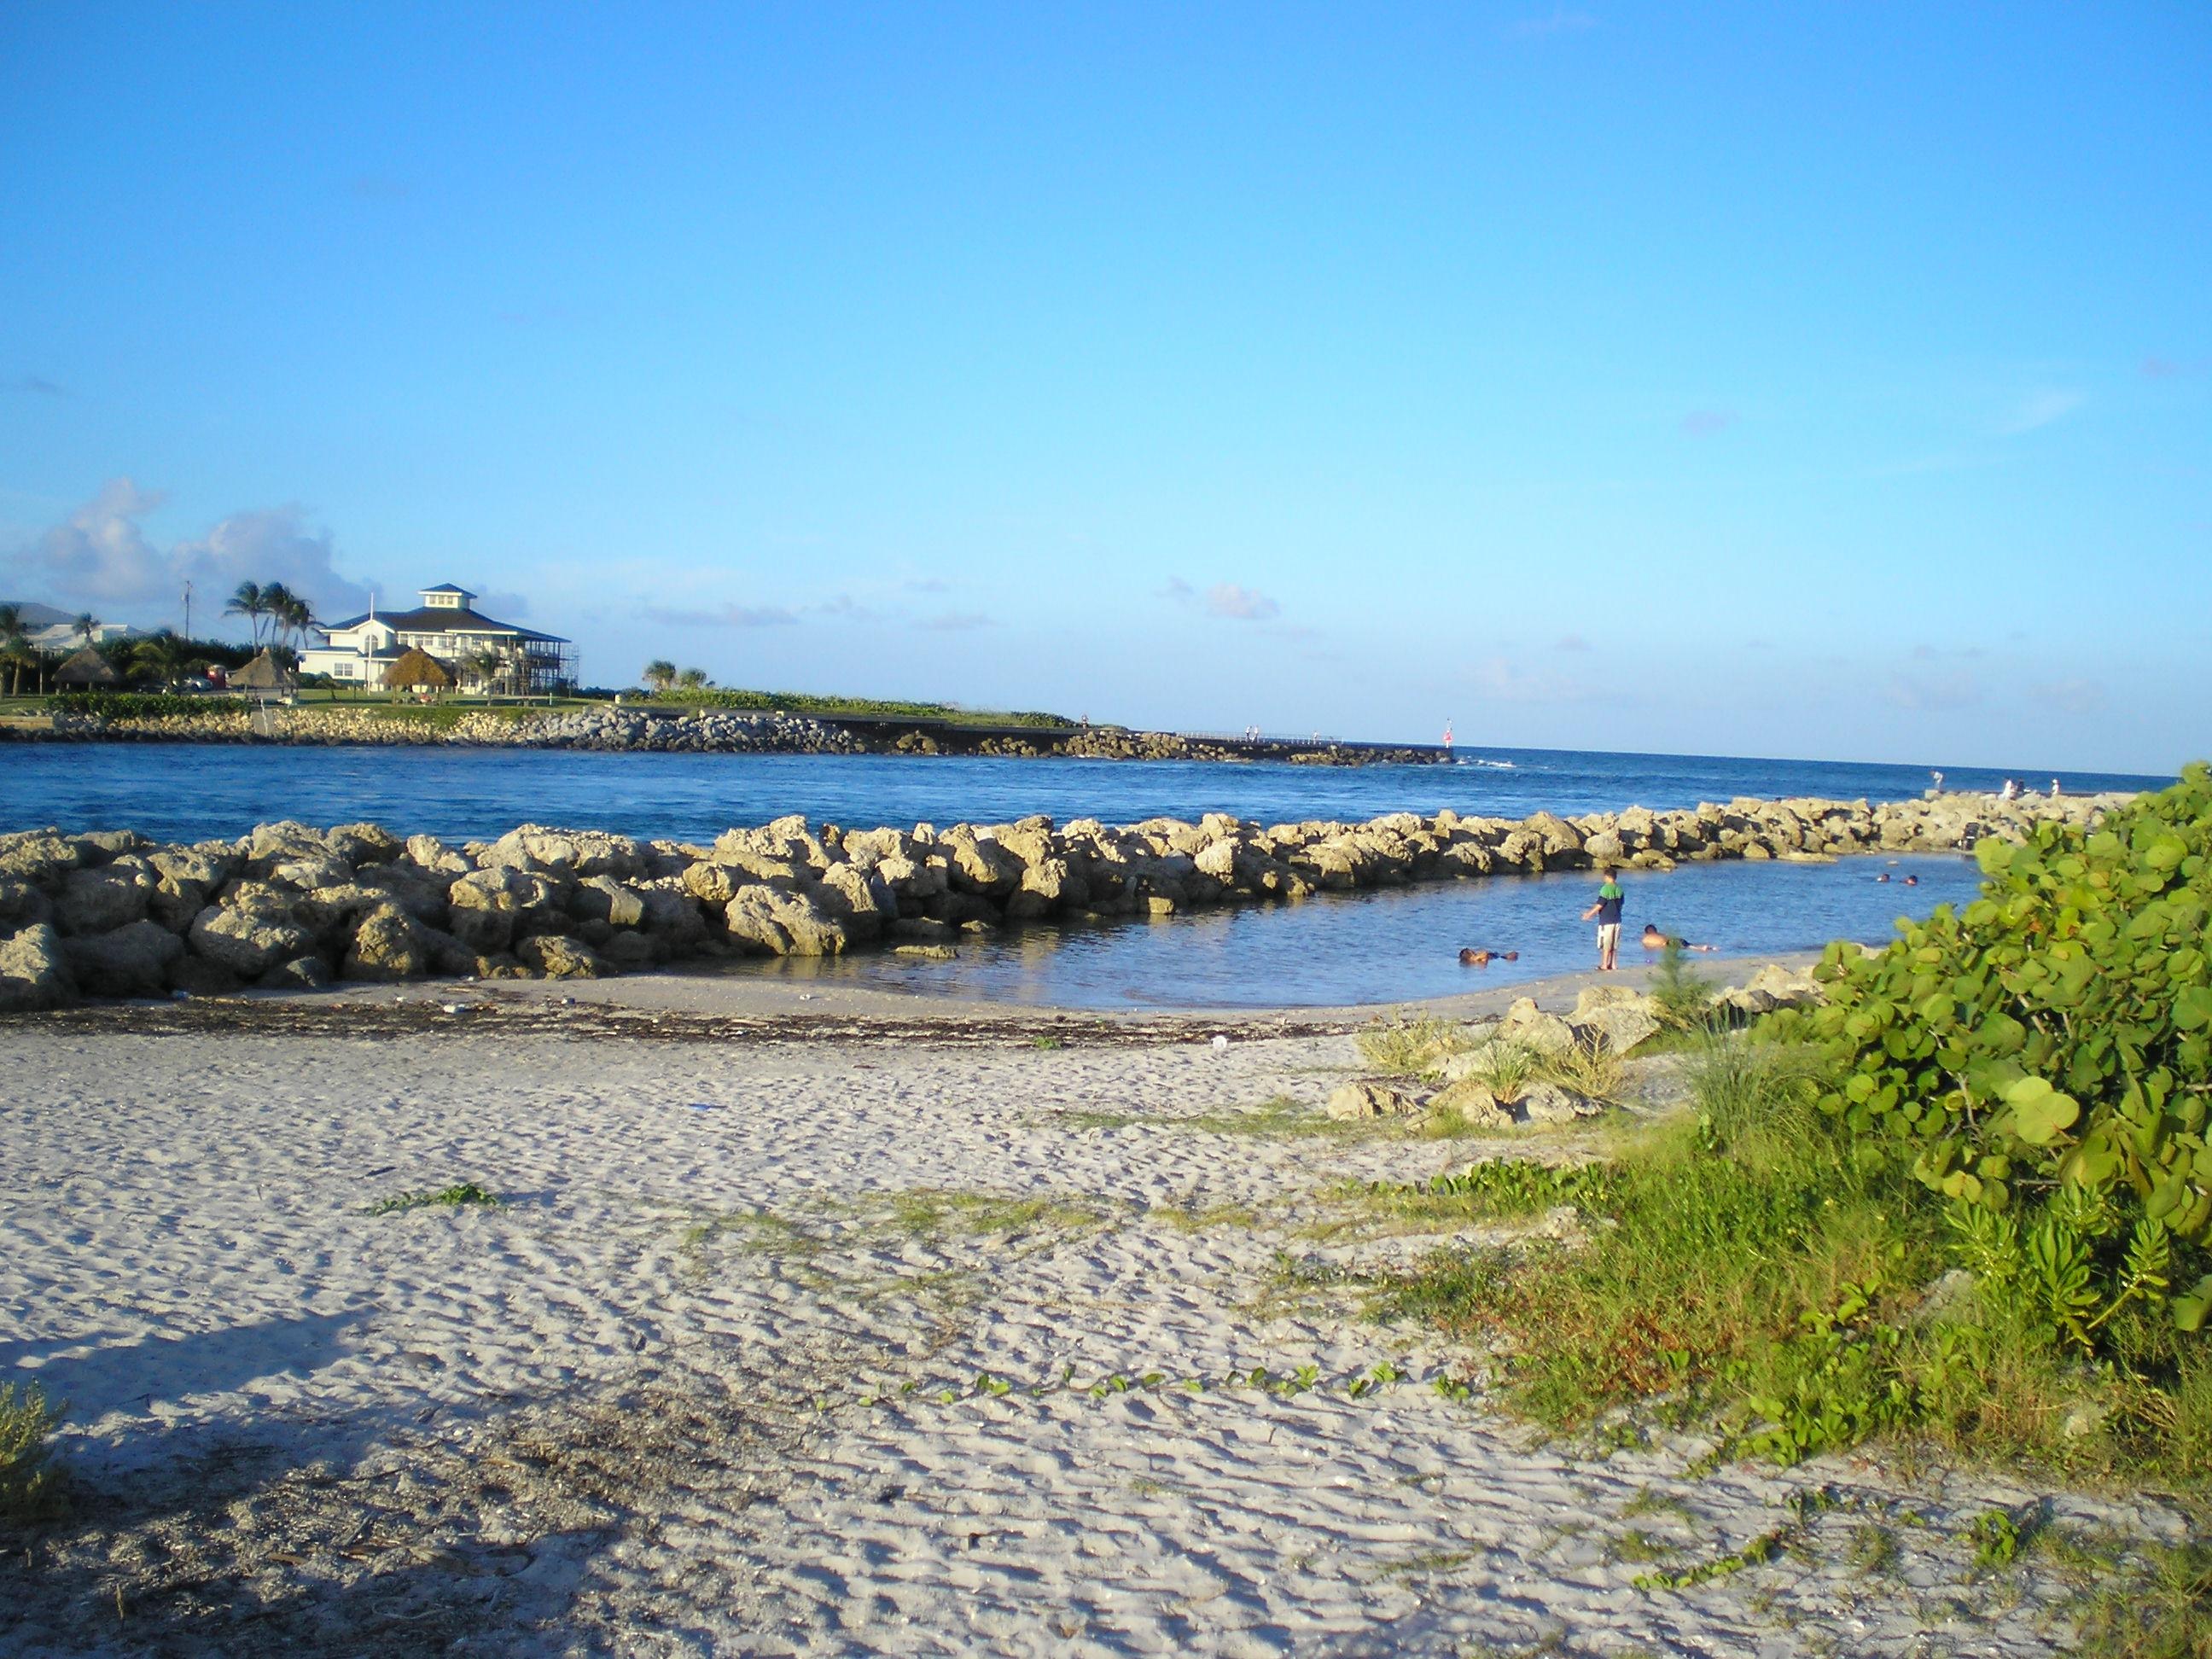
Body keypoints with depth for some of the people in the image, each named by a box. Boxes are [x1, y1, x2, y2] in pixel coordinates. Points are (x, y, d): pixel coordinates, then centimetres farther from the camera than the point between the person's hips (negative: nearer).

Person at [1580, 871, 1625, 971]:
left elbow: (1600, 905, -16)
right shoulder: (1619, 889, 6)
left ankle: (1604, 965, 1)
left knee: (1606, 944, -1)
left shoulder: (1606, 889, -16)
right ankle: (1613, 964, 17)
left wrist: (1590, 914, -5)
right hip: (1617, 920, 7)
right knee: (1614, 944, 13)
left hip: (1606, 921, -7)